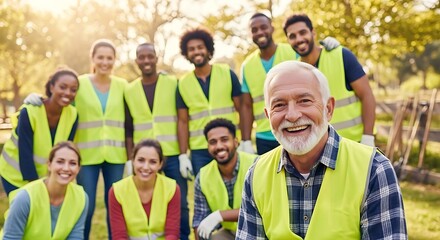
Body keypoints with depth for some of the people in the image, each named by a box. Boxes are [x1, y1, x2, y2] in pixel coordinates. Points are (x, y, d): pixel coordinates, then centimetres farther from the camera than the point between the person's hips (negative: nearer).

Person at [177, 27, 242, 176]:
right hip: (199, 151, 1)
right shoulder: (183, 84, 5)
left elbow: (242, 110, 2)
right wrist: (183, 155, 1)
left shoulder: (227, 73, 1)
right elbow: (182, 121, 7)